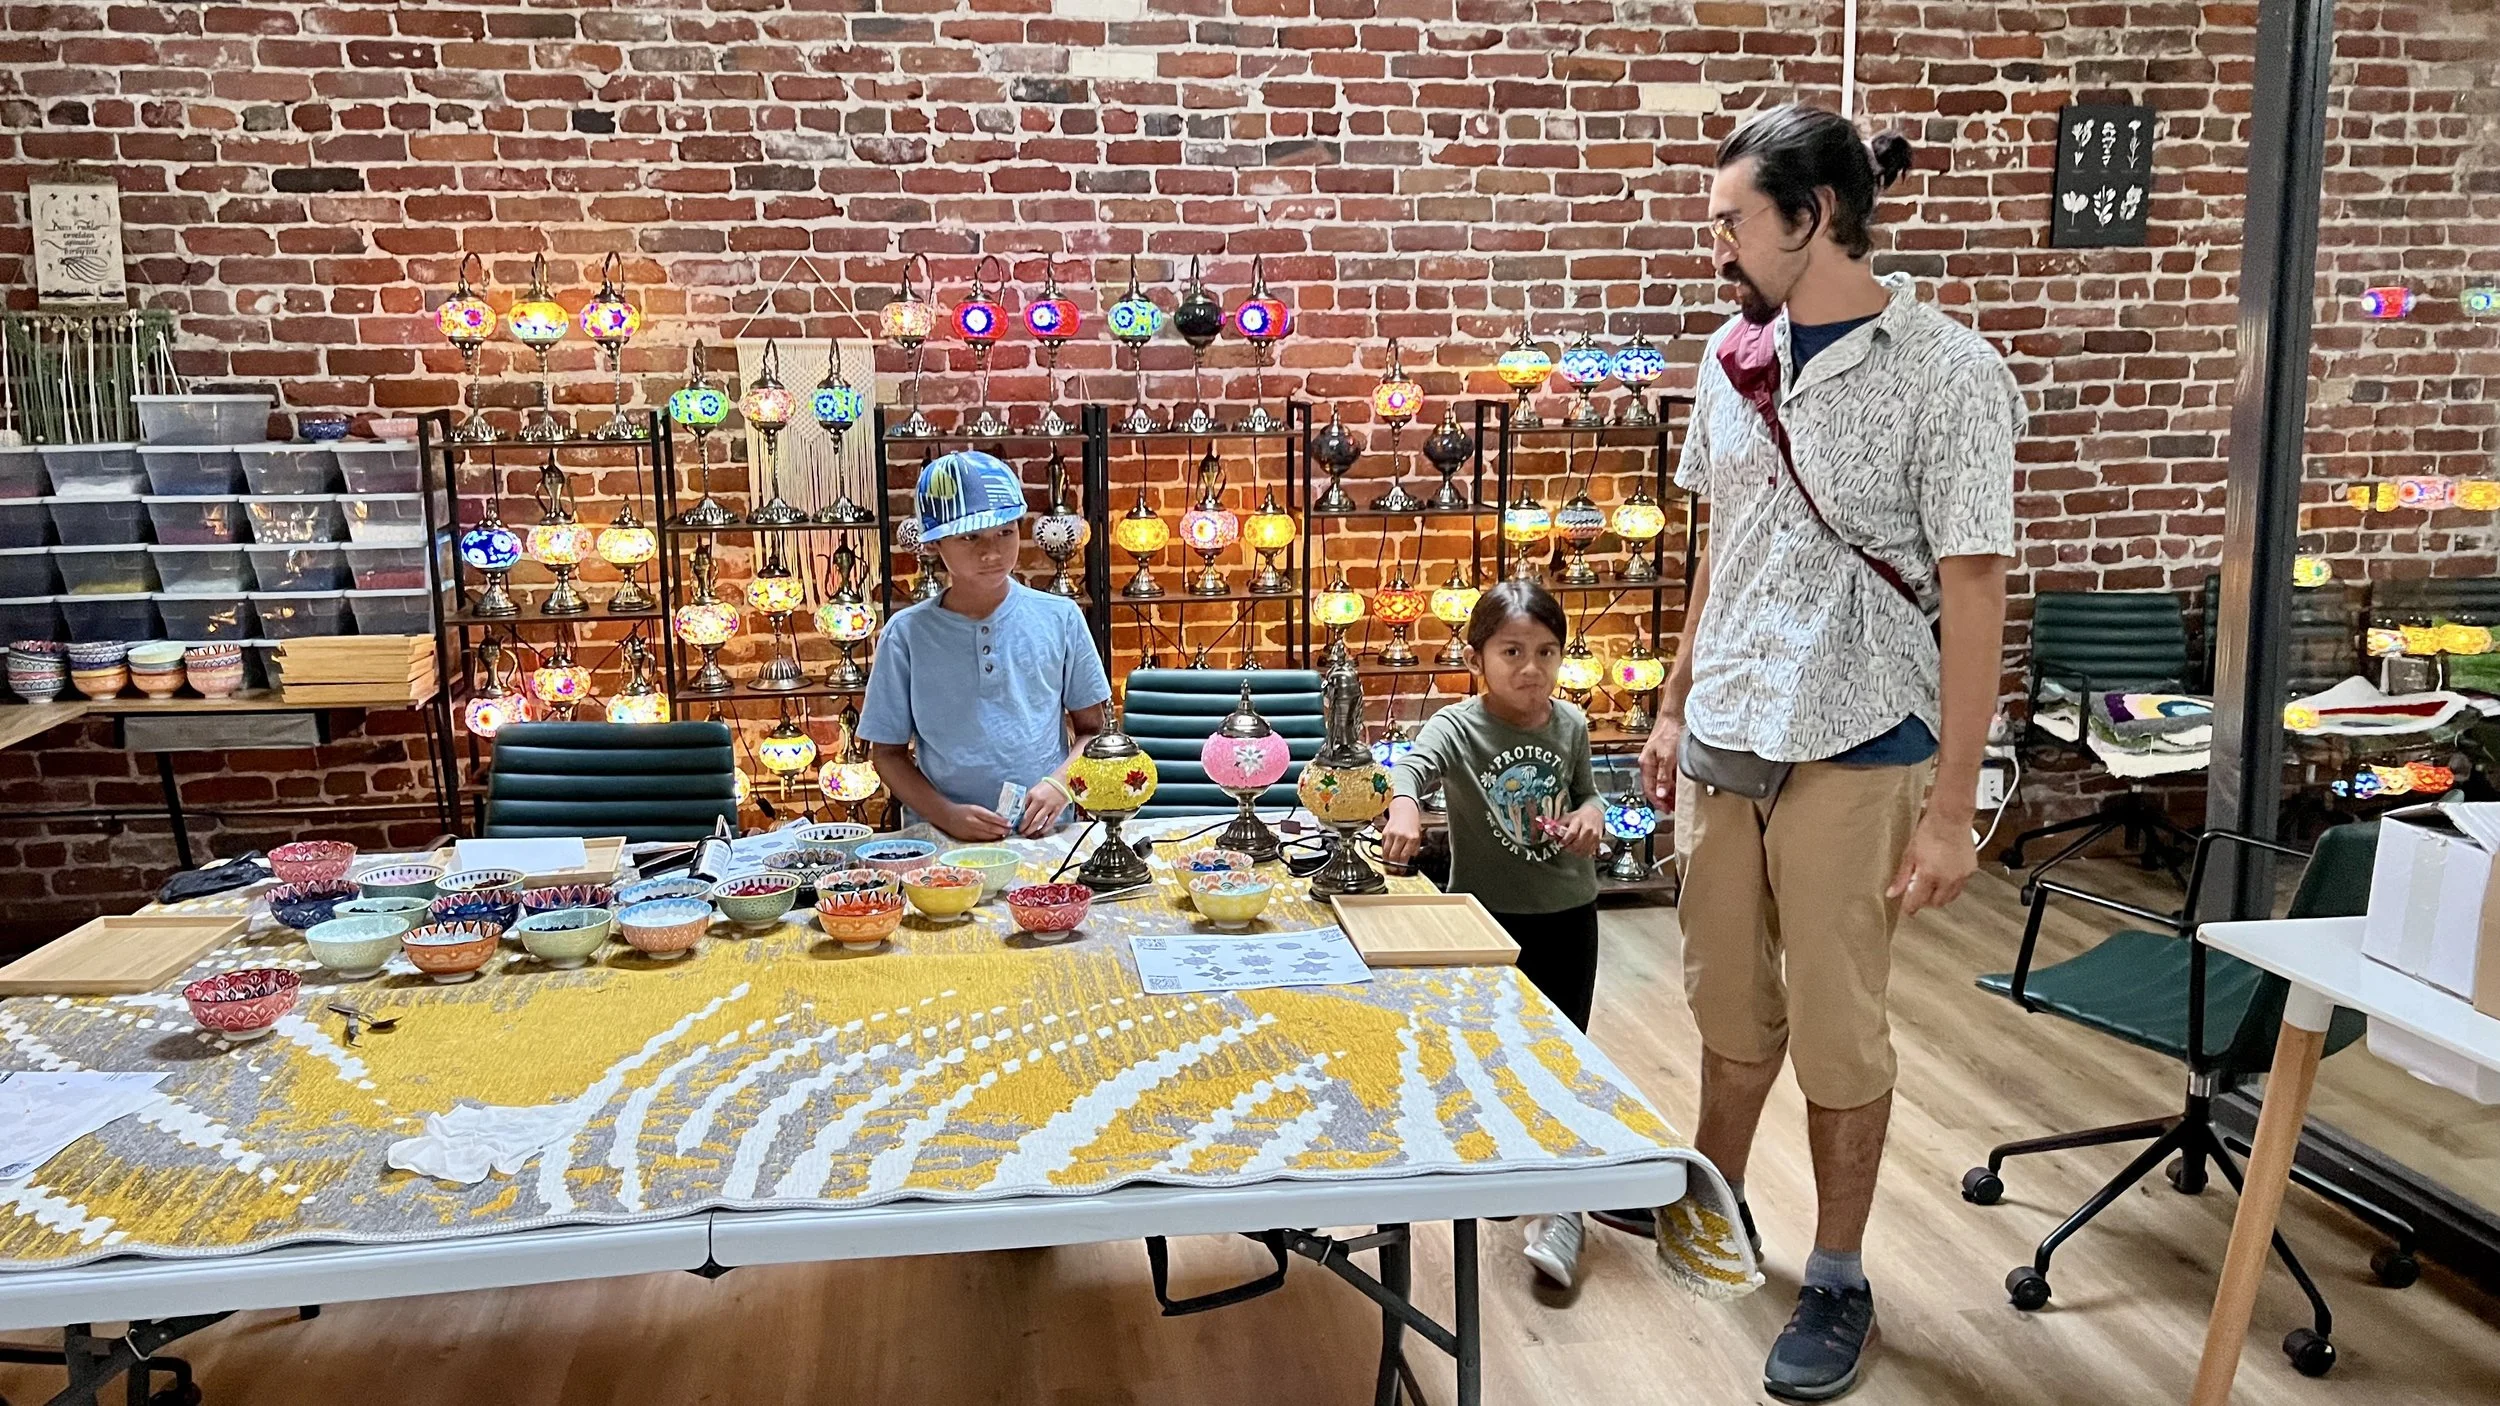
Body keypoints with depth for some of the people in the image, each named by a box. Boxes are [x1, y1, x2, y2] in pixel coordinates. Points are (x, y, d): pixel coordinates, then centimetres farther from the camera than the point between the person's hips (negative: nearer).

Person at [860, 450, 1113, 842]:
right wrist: (947, 814, -8)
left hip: (1044, 834, 1)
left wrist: (1059, 783, -8)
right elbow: (888, 752, 7)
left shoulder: (1059, 618, 4)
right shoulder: (907, 634, 1)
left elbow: (1092, 730, 11)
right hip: (943, 839, 0)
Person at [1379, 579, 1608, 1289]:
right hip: (1488, 917, -2)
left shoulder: (1571, 725, 0)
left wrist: (1591, 813, -10)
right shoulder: (1458, 727, -14)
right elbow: (1412, 765, -34)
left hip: (1568, 916, 2)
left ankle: (1560, 1205, 17)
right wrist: (1404, 806, -57)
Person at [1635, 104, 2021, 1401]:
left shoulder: (1945, 372, -11)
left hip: (1855, 750, -5)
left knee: (1837, 1027, 6)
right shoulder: (1734, 358, 6)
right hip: (1725, 737, 5)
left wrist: (1951, 805, -13)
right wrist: (1675, 707, 16)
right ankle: (1711, 1201, 38)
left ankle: (1837, 1283, 23)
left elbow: (1973, 594, -12)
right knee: (1729, 1000, 17)